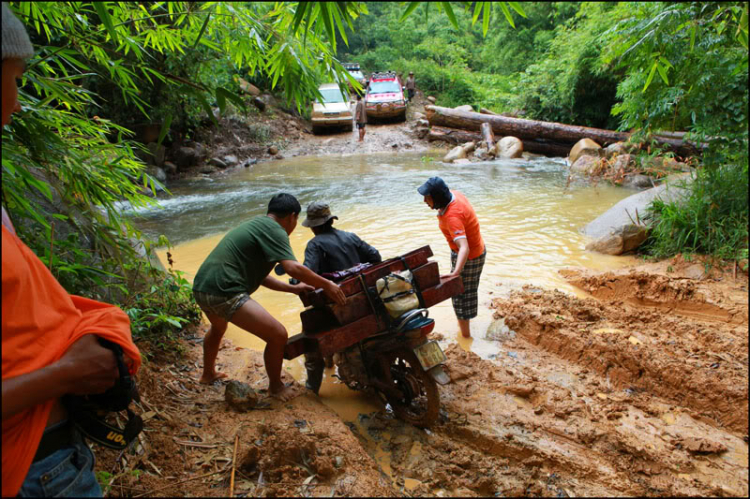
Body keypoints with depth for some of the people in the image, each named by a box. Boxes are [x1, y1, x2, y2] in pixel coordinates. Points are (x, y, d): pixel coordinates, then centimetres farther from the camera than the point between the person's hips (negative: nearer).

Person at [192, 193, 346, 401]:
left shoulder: (256, 224, 20)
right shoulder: (274, 230, -8)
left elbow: (258, 275, 21)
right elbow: (292, 267, -22)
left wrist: (292, 288, 19)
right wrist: (326, 285, -10)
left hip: (201, 286, 11)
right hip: (224, 293, -11)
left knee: (218, 328, 40)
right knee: (278, 335, -5)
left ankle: (208, 374, 60)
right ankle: (276, 386, 16)